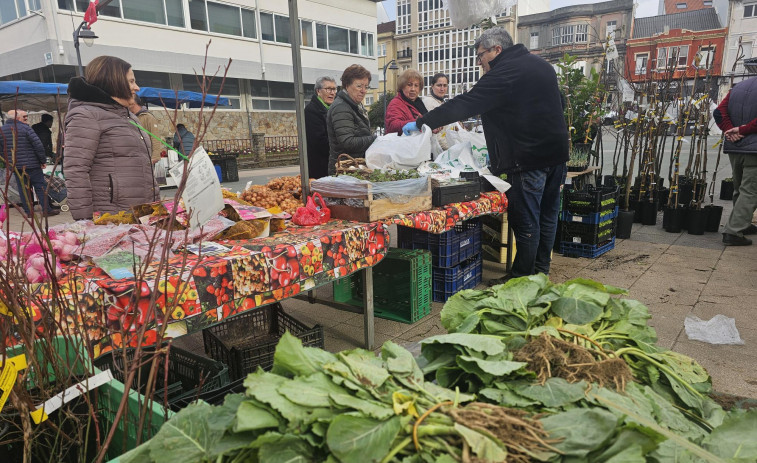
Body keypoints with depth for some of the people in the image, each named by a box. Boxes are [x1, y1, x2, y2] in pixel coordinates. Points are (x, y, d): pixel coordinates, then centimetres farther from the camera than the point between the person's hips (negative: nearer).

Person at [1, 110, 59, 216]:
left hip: (15, 166, 6)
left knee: (23, 188, 11)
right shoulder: (25, 128, -12)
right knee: (41, 187, 1)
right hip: (31, 165, -6)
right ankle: (46, 210, 1)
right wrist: (43, 160, -5)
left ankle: (29, 211, 13)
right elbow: (38, 145, -15)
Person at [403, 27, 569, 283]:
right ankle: (541, 271, 27)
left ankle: (521, 278, 9)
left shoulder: (502, 73, -12)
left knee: (525, 222, -1)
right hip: (557, 154, 10)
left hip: (528, 157, -9)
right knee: (547, 216, 15)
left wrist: (420, 123, -11)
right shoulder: (542, 65, 17)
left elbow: (465, 104, -17)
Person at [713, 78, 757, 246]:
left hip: (733, 148, 7)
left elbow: (719, 112, 3)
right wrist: (742, 130, -11)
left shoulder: (737, 88, 11)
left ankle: (743, 224, 31)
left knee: (739, 190, 18)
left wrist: (730, 130, -5)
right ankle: (733, 232, -7)